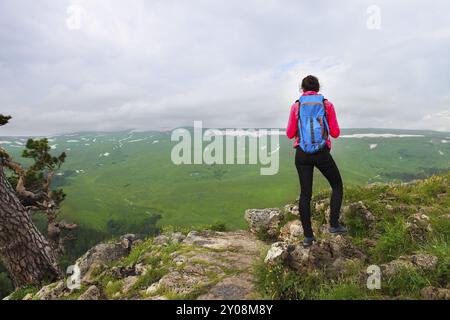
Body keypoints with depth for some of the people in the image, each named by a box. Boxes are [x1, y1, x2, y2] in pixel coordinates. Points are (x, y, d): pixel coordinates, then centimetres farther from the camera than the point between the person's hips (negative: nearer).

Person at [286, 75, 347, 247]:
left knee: (305, 194, 7)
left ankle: (308, 235, 9)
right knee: (337, 186, 20)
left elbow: (290, 134, 3)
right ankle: (334, 224, 13)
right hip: (322, 153, -1)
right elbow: (335, 133, 3)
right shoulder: (327, 105, 3)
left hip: (302, 154, 2)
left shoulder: (296, 106, 3)